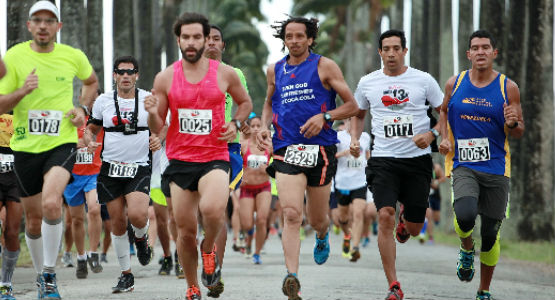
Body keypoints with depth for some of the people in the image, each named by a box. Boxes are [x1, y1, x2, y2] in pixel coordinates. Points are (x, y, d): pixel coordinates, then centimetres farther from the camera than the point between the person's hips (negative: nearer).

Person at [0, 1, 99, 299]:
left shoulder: (73, 57, 1)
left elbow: (91, 81, 24)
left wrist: (82, 109, 7)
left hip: (61, 143, -1)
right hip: (25, 147, 1)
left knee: (51, 204, -26)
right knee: (33, 220, 10)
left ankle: (49, 274, -12)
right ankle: (40, 275, 33)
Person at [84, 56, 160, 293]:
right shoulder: (103, 101, 6)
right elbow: (91, 128, 16)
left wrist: (158, 139, -8)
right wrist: (89, 141, -5)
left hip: (139, 168, -2)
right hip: (111, 169, 2)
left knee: (137, 215, -23)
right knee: (117, 223, 4)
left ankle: (141, 237, 14)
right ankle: (126, 275, 17)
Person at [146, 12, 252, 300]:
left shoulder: (225, 73, -1)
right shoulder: (165, 78, 1)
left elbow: (245, 102, 18)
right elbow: (157, 128, 6)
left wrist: (235, 124, -1)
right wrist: (152, 113, -16)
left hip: (214, 158, -2)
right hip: (180, 160, 2)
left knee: (213, 210, -30)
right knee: (186, 231, 5)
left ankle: (209, 248, 4)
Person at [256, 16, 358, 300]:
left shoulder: (325, 66, 2)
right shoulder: (275, 70, 12)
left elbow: (351, 105, 3)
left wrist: (324, 117, -13)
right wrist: (265, 126, 9)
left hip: (320, 149, -1)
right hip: (287, 151, 1)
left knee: (317, 220, 11)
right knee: (292, 215, -17)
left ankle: (322, 235, 49)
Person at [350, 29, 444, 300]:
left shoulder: (423, 80, 0)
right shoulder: (367, 83, 6)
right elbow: (358, 115, 22)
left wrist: (431, 134, -11)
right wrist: (354, 139, 4)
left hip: (417, 159, 0)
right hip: (383, 160, 0)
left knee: (414, 229, 4)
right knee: (385, 216, -19)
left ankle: (406, 217, 45)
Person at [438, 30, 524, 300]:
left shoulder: (508, 88, -1)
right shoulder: (454, 84, 3)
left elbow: (519, 132, 6)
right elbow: (444, 111, 22)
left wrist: (512, 124, -17)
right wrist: (444, 138, 5)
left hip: (496, 168, 0)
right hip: (464, 166, 0)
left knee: (490, 233, 4)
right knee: (465, 214, -27)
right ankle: (467, 249, 8)